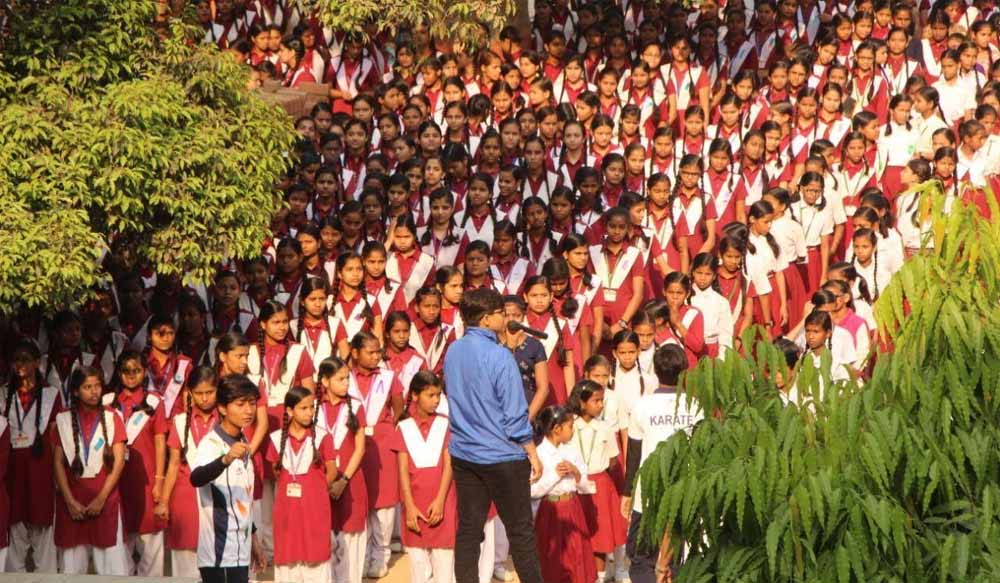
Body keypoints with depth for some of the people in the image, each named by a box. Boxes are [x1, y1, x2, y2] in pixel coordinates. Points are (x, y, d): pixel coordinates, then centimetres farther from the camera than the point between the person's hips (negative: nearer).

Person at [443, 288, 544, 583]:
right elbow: (515, 413, -15)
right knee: (520, 531, 4)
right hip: (502, 455, -6)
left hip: (463, 454, 6)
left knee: (468, 530, 8)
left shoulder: (453, 352, 4)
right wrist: (533, 455, -6)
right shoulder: (499, 356, -16)